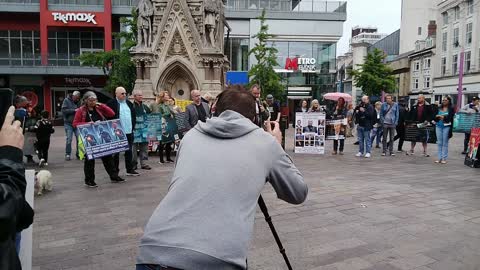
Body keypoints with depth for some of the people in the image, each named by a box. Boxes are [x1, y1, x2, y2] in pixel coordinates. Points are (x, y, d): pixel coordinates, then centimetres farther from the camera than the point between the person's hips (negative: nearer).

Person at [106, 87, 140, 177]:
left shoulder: (129, 103, 14)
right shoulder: (111, 103, -6)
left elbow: (134, 115, 20)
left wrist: (133, 127, 11)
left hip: (129, 132, 6)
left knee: (129, 151, 12)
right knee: (116, 152, 4)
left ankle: (130, 169, 22)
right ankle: (115, 171, 12)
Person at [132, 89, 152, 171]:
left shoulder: (145, 107, 14)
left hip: (144, 130, 5)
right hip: (134, 130, -5)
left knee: (144, 147, 6)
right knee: (134, 148, 1)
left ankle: (144, 163, 13)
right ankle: (134, 164, 11)